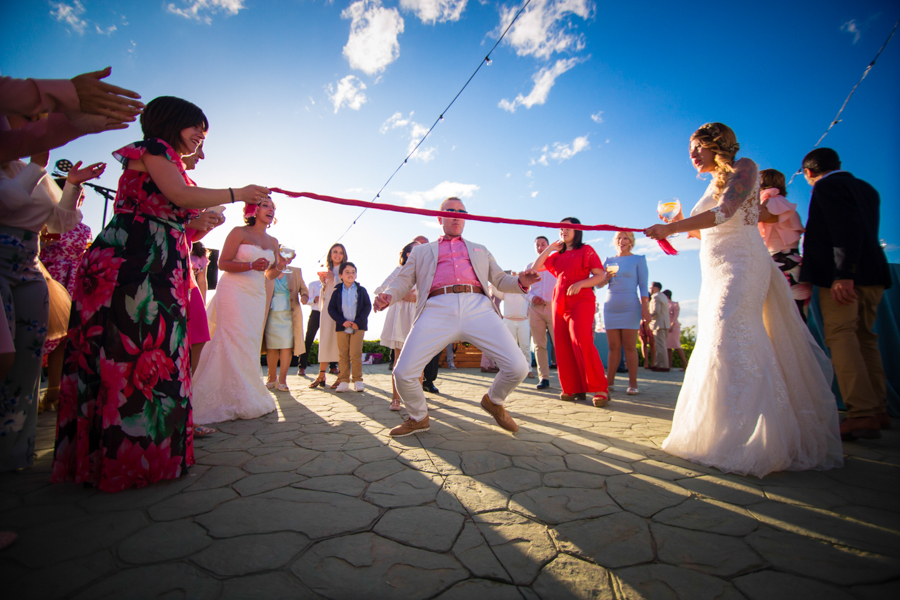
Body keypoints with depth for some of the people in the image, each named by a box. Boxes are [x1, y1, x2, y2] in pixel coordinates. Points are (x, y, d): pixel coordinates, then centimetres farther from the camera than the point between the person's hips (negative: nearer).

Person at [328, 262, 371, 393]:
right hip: (342, 327, 2)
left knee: (355, 354, -6)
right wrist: (342, 321, -11)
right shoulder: (337, 292, 6)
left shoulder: (361, 290, 3)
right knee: (343, 355, 5)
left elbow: (368, 306, 0)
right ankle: (344, 382, 13)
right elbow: (331, 309, 3)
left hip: (358, 327, -2)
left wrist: (358, 322, -10)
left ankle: (358, 380, 7)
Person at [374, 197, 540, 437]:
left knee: (518, 367, -14)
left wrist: (521, 282, 4)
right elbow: (403, 281, 19)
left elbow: (500, 280, 27)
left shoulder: (480, 250, 34)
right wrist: (388, 296, -5)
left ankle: (493, 401, 21)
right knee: (403, 372, -14)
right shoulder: (421, 251, 29)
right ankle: (418, 418, 19)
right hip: (437, 309, -1)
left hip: (478, 307, 1)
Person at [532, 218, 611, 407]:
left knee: (581, 341, -21)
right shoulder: (557, 255, 19)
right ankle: (574, 389, 6)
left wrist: (581, 283, -17)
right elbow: (536, 267, 13)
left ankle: (600, 389, -14)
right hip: (560, 303, 6)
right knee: (563, 346, -1)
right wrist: (550, 248, 12)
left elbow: (601, 276, -2)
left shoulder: (586, 250, 5)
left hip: (581, 301, -6)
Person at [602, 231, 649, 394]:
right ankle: (609, 381, 5)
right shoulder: (609, 260, 15)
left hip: (630, 307, -3)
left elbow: (643, 285, 0)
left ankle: (633, 384, 0)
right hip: (610, 306, 3)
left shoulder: (638, 259, 6)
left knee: (630, 347, -4)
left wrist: (645, 307, -9)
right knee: (613, 347, 3)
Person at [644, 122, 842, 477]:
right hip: (715, 271, 8)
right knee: (714, 345, 5)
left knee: (731, 344, -17)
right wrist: (683, 226, 10)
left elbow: (723, 214, -17)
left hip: (741, 266, -8)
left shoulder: (743, 168, 0)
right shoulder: (715, 184, 23)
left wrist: (672, 227, -22)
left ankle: (748, 442, -11)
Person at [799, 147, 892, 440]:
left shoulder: (825, 186, -5)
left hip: (842, 274, -9)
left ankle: (862, 414, -16)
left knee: (839, 336, -12)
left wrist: (843, 274, -23)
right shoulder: (866, 188, 22)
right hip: (873, 272, 9)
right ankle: (877, 410, 19)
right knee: (865, 338, 14)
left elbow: (846, 230, -18)